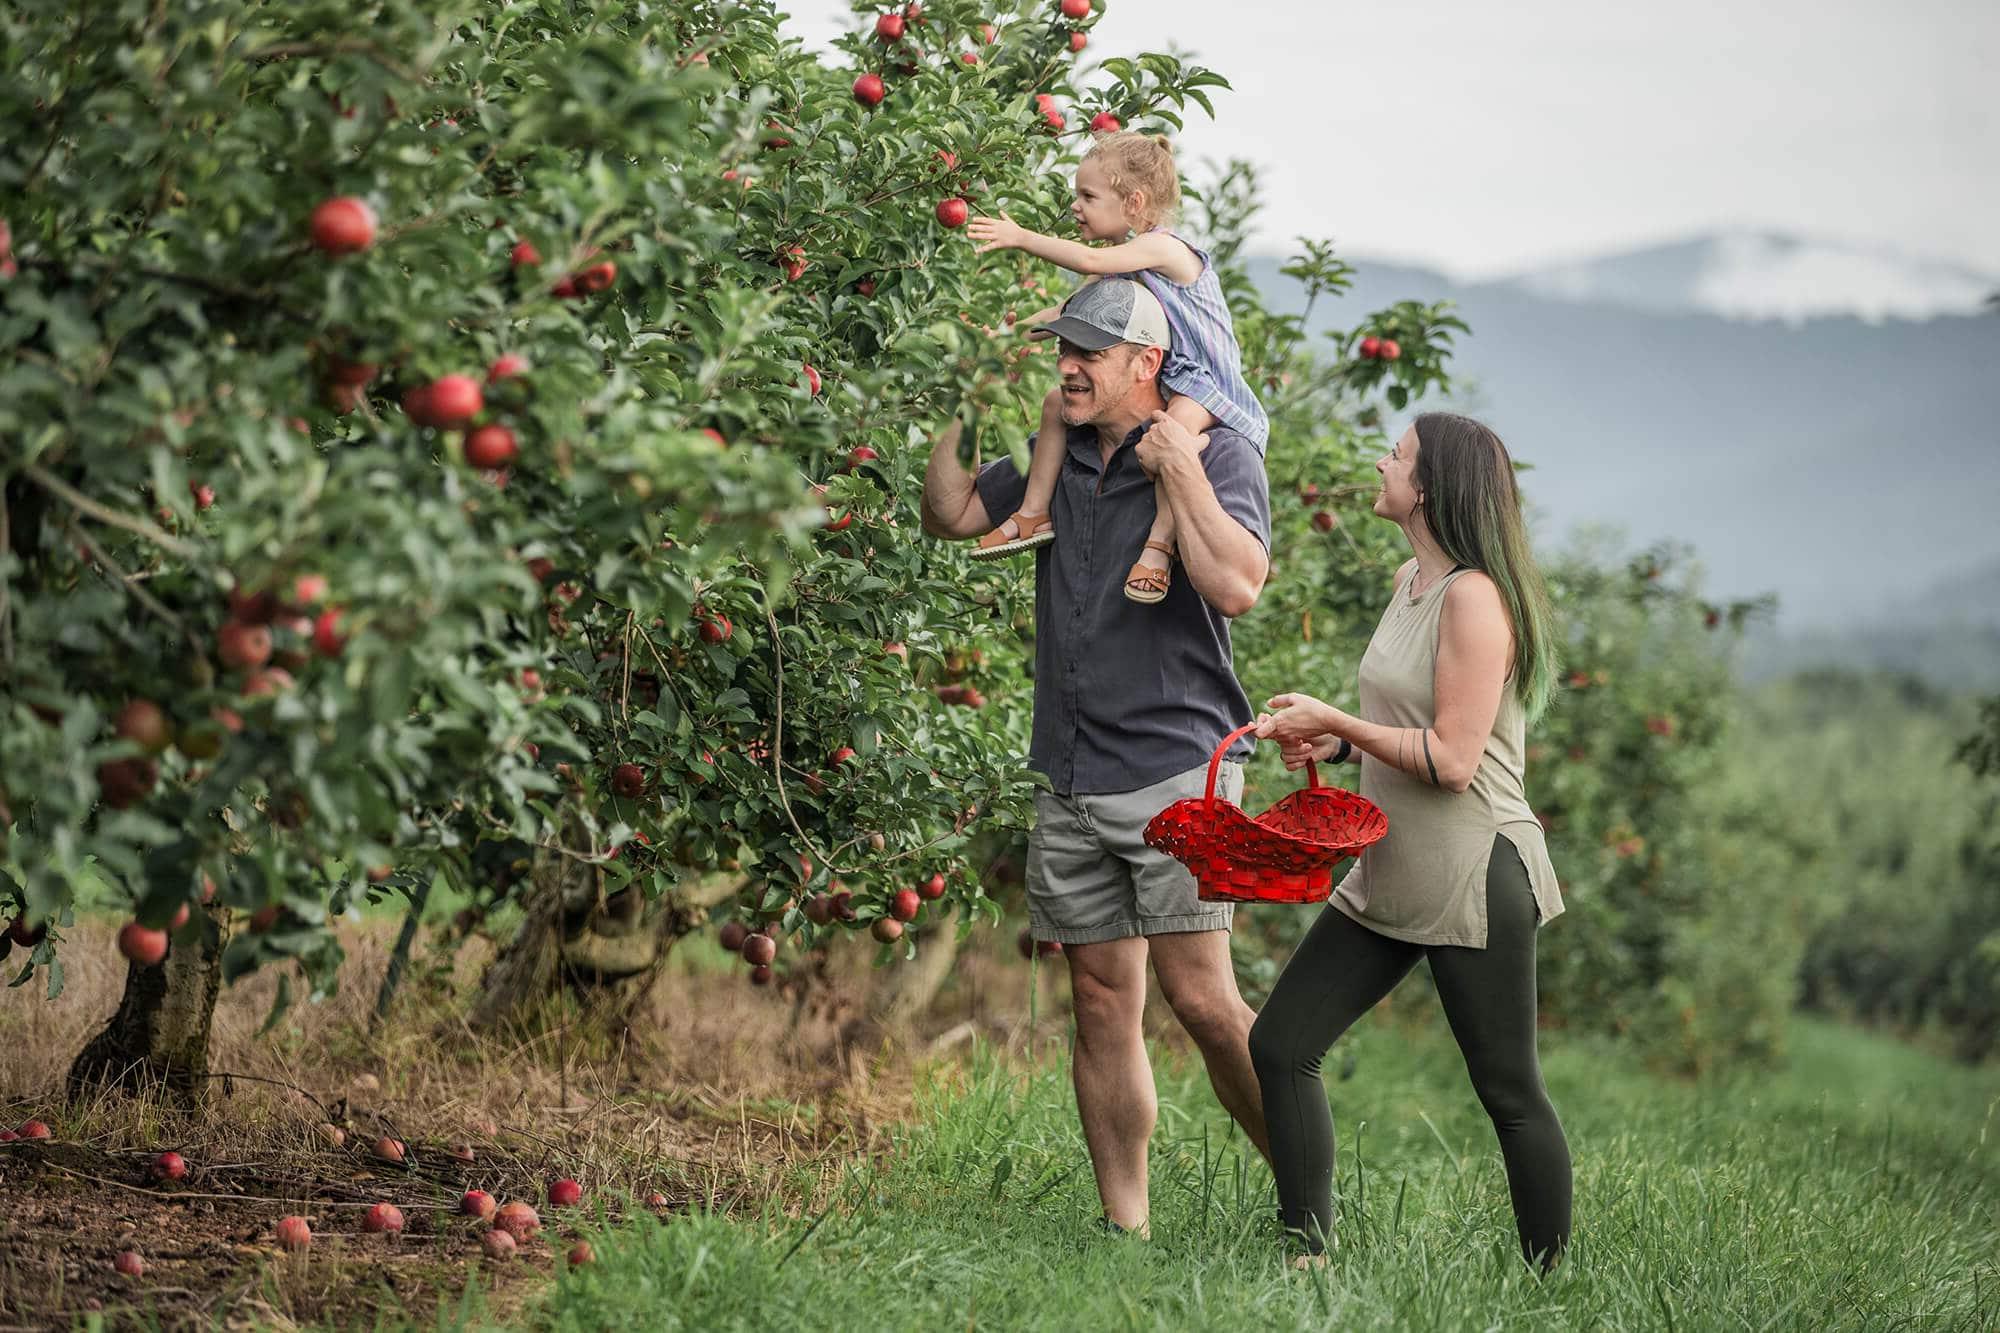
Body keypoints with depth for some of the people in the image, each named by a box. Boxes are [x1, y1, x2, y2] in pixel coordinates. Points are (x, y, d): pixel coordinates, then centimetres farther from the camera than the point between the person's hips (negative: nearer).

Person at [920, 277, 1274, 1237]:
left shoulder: (1218, 457, -4)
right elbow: (949, 514, 20)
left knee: (1200, 996, -14)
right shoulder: (1057, 461, 14)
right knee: (1103, 1008, 6)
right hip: (1070, 787, 6)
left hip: (1176, 771, -6)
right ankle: (1124, 1226, 10)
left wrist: (1178, 470, -16)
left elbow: (1235, 585, -19)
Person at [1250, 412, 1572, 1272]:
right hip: (1392, 878, 10)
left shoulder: (1475, 596, -17)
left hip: (1473, 880, -10)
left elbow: (1451, 759, -21)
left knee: (1509, 1094, -1)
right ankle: (1311, 1257, 10)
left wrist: (1338, 720, -13)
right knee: (1279, 1047, 5)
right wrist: (1334, 744, 7)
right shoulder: (1411, 582, 12)